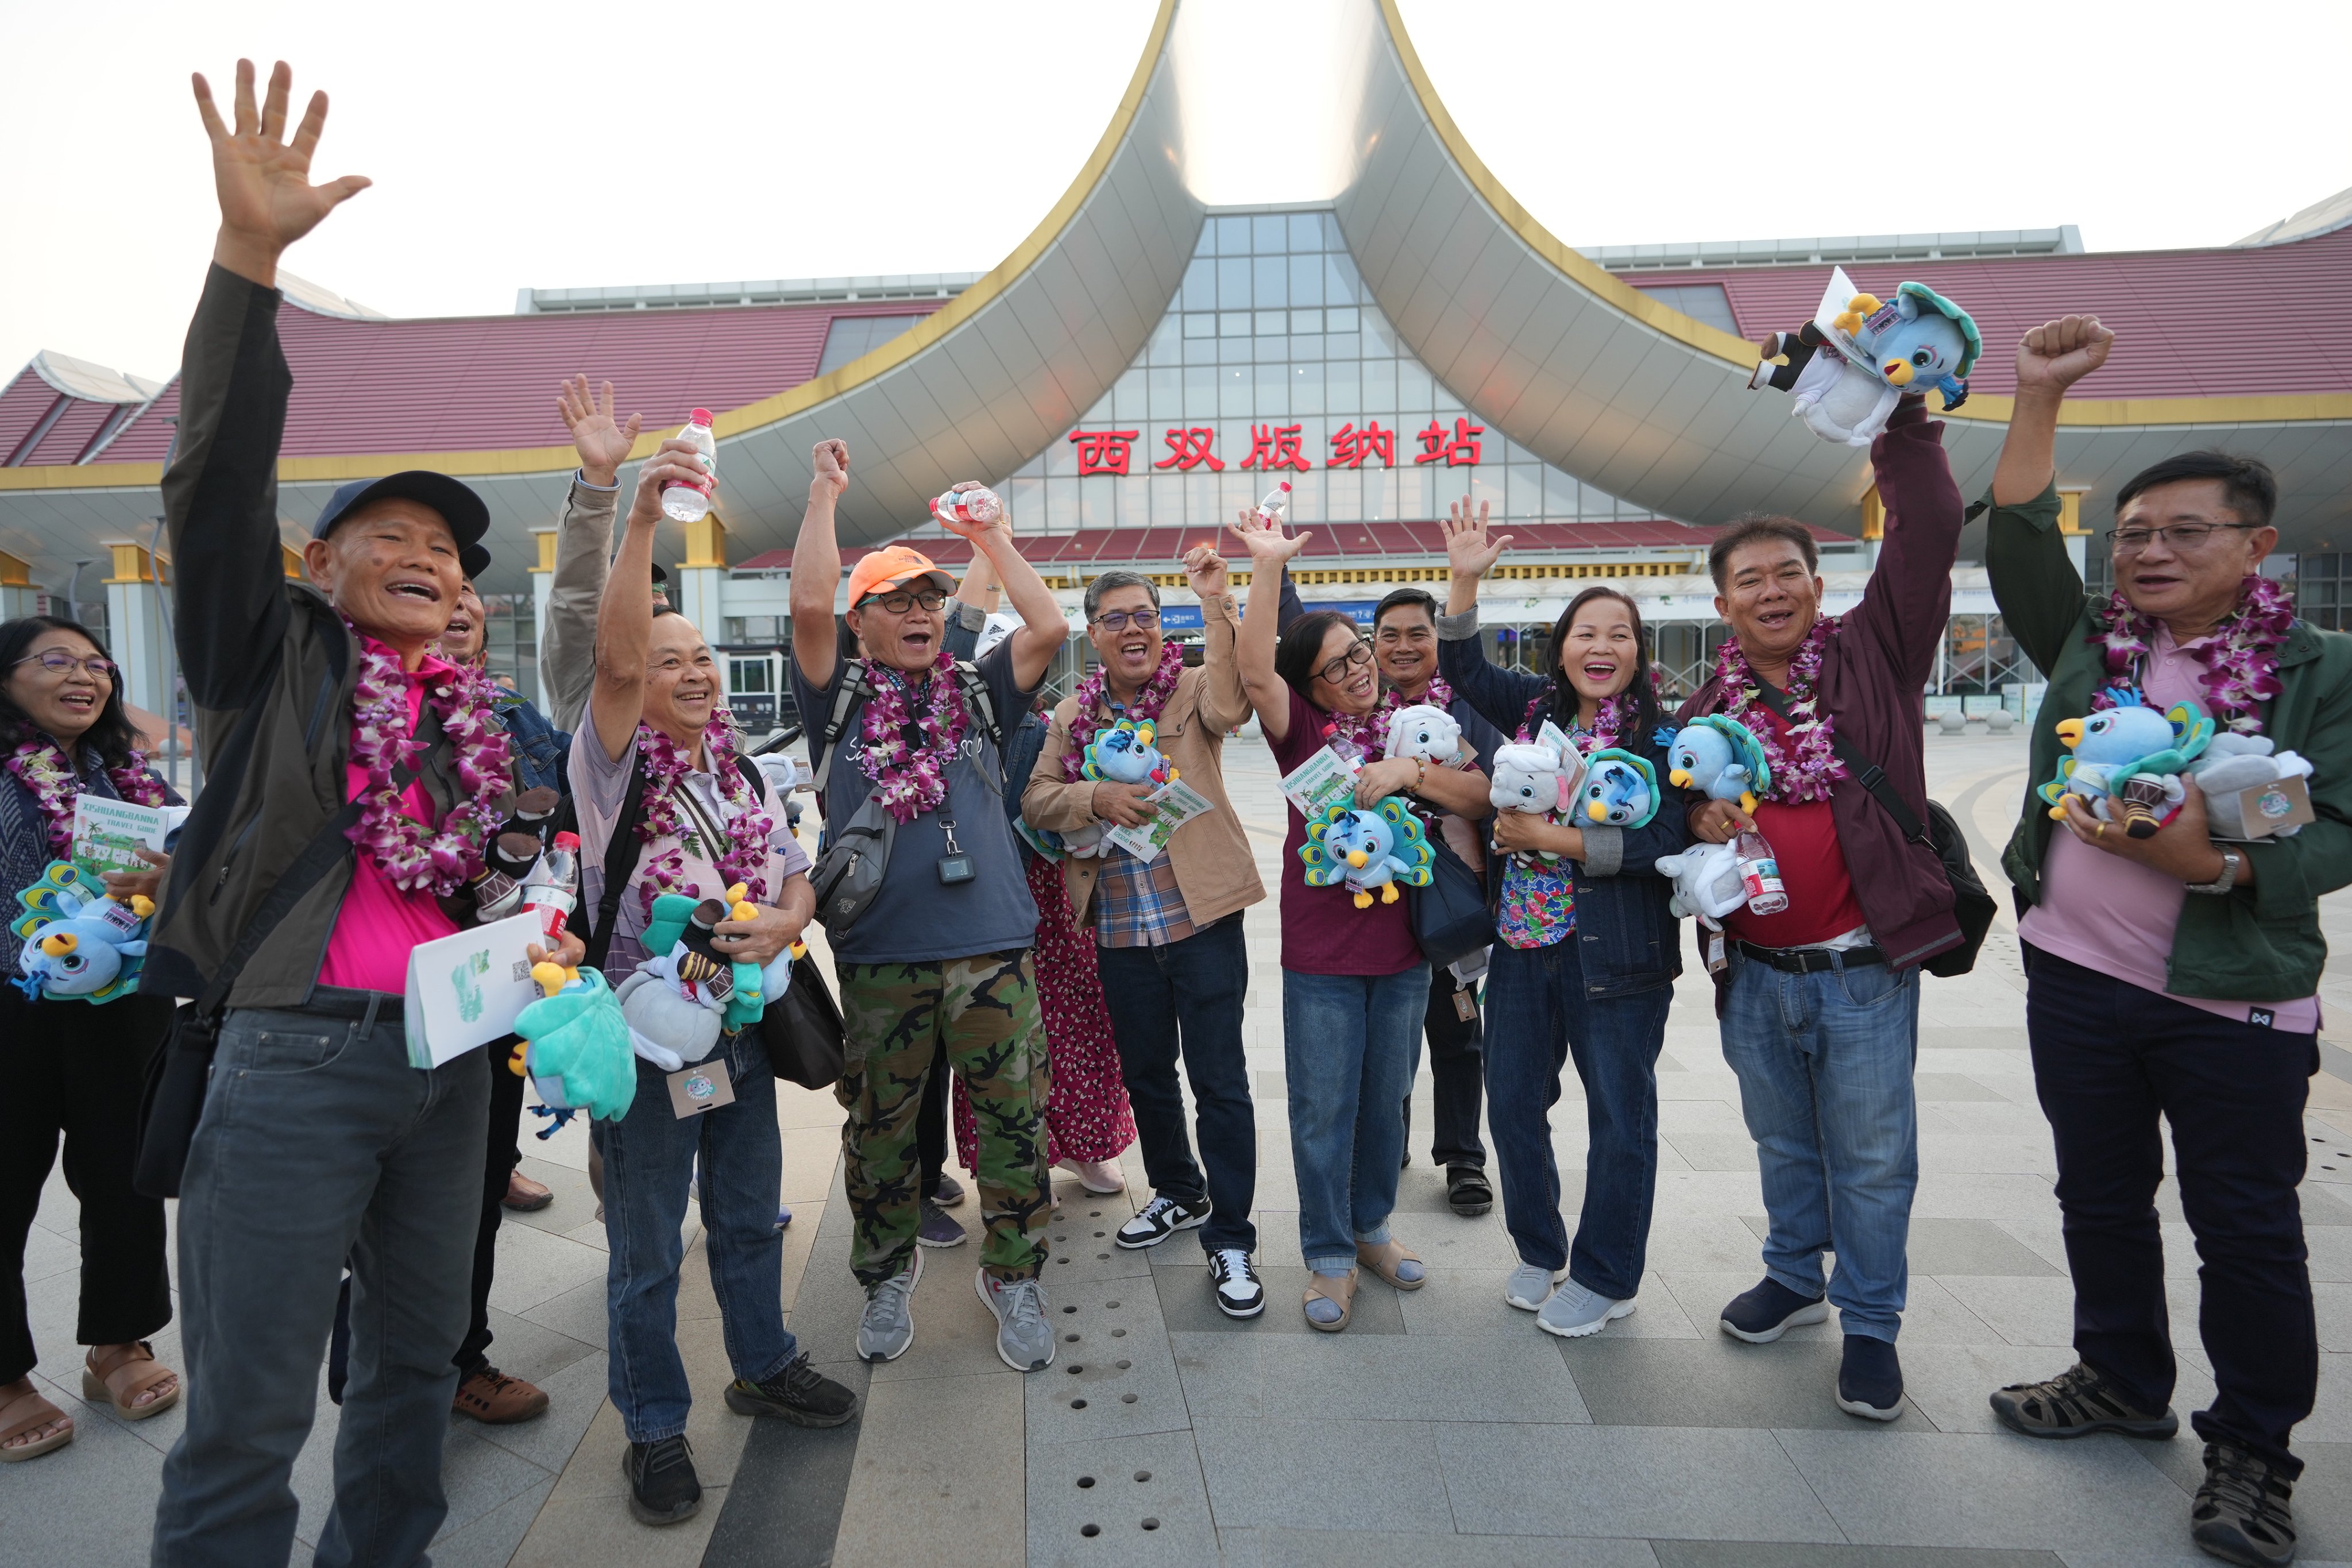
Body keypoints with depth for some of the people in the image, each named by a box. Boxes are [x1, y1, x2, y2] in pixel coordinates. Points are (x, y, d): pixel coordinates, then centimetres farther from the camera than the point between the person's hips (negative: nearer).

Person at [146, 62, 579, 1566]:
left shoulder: (475, 711, 13)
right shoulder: (272, 656, 1)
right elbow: (220, 474, -14)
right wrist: (250, 255, -23)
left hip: (452, 1055, 6)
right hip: (299, 1054, -5)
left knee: (419, 1356, 18)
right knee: (250, 1414, 0)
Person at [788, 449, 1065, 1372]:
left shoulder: (977, 695, 11)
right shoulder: (840, 700, 6)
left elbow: (1049, 627, -2)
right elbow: (808, 606, -10)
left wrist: (992, 536, 4)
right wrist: (825, 493, -5)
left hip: (991, 947, 1)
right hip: (878, 955, -1)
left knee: (1013, 1121, 6)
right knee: (879, 1128, 12)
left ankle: (1013, 1277, 25)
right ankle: (888, 1276, 33)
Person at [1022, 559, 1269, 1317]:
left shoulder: (1193, 691, -2)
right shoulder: (1074, 714, 9)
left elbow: (1230, 701, -26)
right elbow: (1035, 798, 2)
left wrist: (1216, 600, -35)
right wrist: (1097, 799, -17)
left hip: (1201, 915, -4)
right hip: (1120, 927, 4)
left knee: (1219, 1079, 0)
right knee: (1145, 1071, 19)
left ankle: (1230, 1240, 14)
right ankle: (1178, 1192, 42)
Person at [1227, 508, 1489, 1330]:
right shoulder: (1303, 729, -3)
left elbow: (1480, 795, -2)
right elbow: (1253, 669, -21)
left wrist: (1411, 770, -17)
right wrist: (1267, 568, -28)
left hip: (1402, 948, 3)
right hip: (1320, 953, -3)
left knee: (1384, 1101, 16)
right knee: (1323, 1109, 4)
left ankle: (1371, 1227, 36)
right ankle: (1330, 1258, 19)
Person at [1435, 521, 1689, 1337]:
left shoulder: (1660, 736, -9)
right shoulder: (1535, 707, 6)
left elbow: (1666, 840, -19)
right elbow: (1465, 667, 6)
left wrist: (1553, 838, -19)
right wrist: (1466, 578, -7)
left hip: (1616, 955, -5)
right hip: (1523, 943, 5)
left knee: (1619, 1118, 8)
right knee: (1514, 1102, 15)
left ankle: (1604, 1278, 27)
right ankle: (1538, 1251, 37)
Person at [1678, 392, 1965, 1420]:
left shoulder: (1871, 655, -3)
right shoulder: (1707, 705, 5)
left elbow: (1927, 535, -14)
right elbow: (1674, 804, 14)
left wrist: (1905, 418, -19)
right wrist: (1697, 817, -9)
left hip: (1864, 967, -3)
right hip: (1754, 972, 3)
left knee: (1872, 1155, 8)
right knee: (1783, 1145, 20)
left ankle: (1871, 1324, 26)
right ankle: (1795, 1277, 40)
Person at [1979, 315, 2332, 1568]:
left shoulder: (2321, 672, -3)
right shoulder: (2087, 643, 6)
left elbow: (2335, 833, -8)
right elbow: (2018, 540, -5)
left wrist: (2218, 864, -26)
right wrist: (2039, 397, -10)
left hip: (2236, 1000, -3)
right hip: (2075, 974, 4)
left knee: (2246, 1227, 7)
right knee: (2101, 1197, 17)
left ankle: (2253, 1447, 25)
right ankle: (2123, 1381, 37)